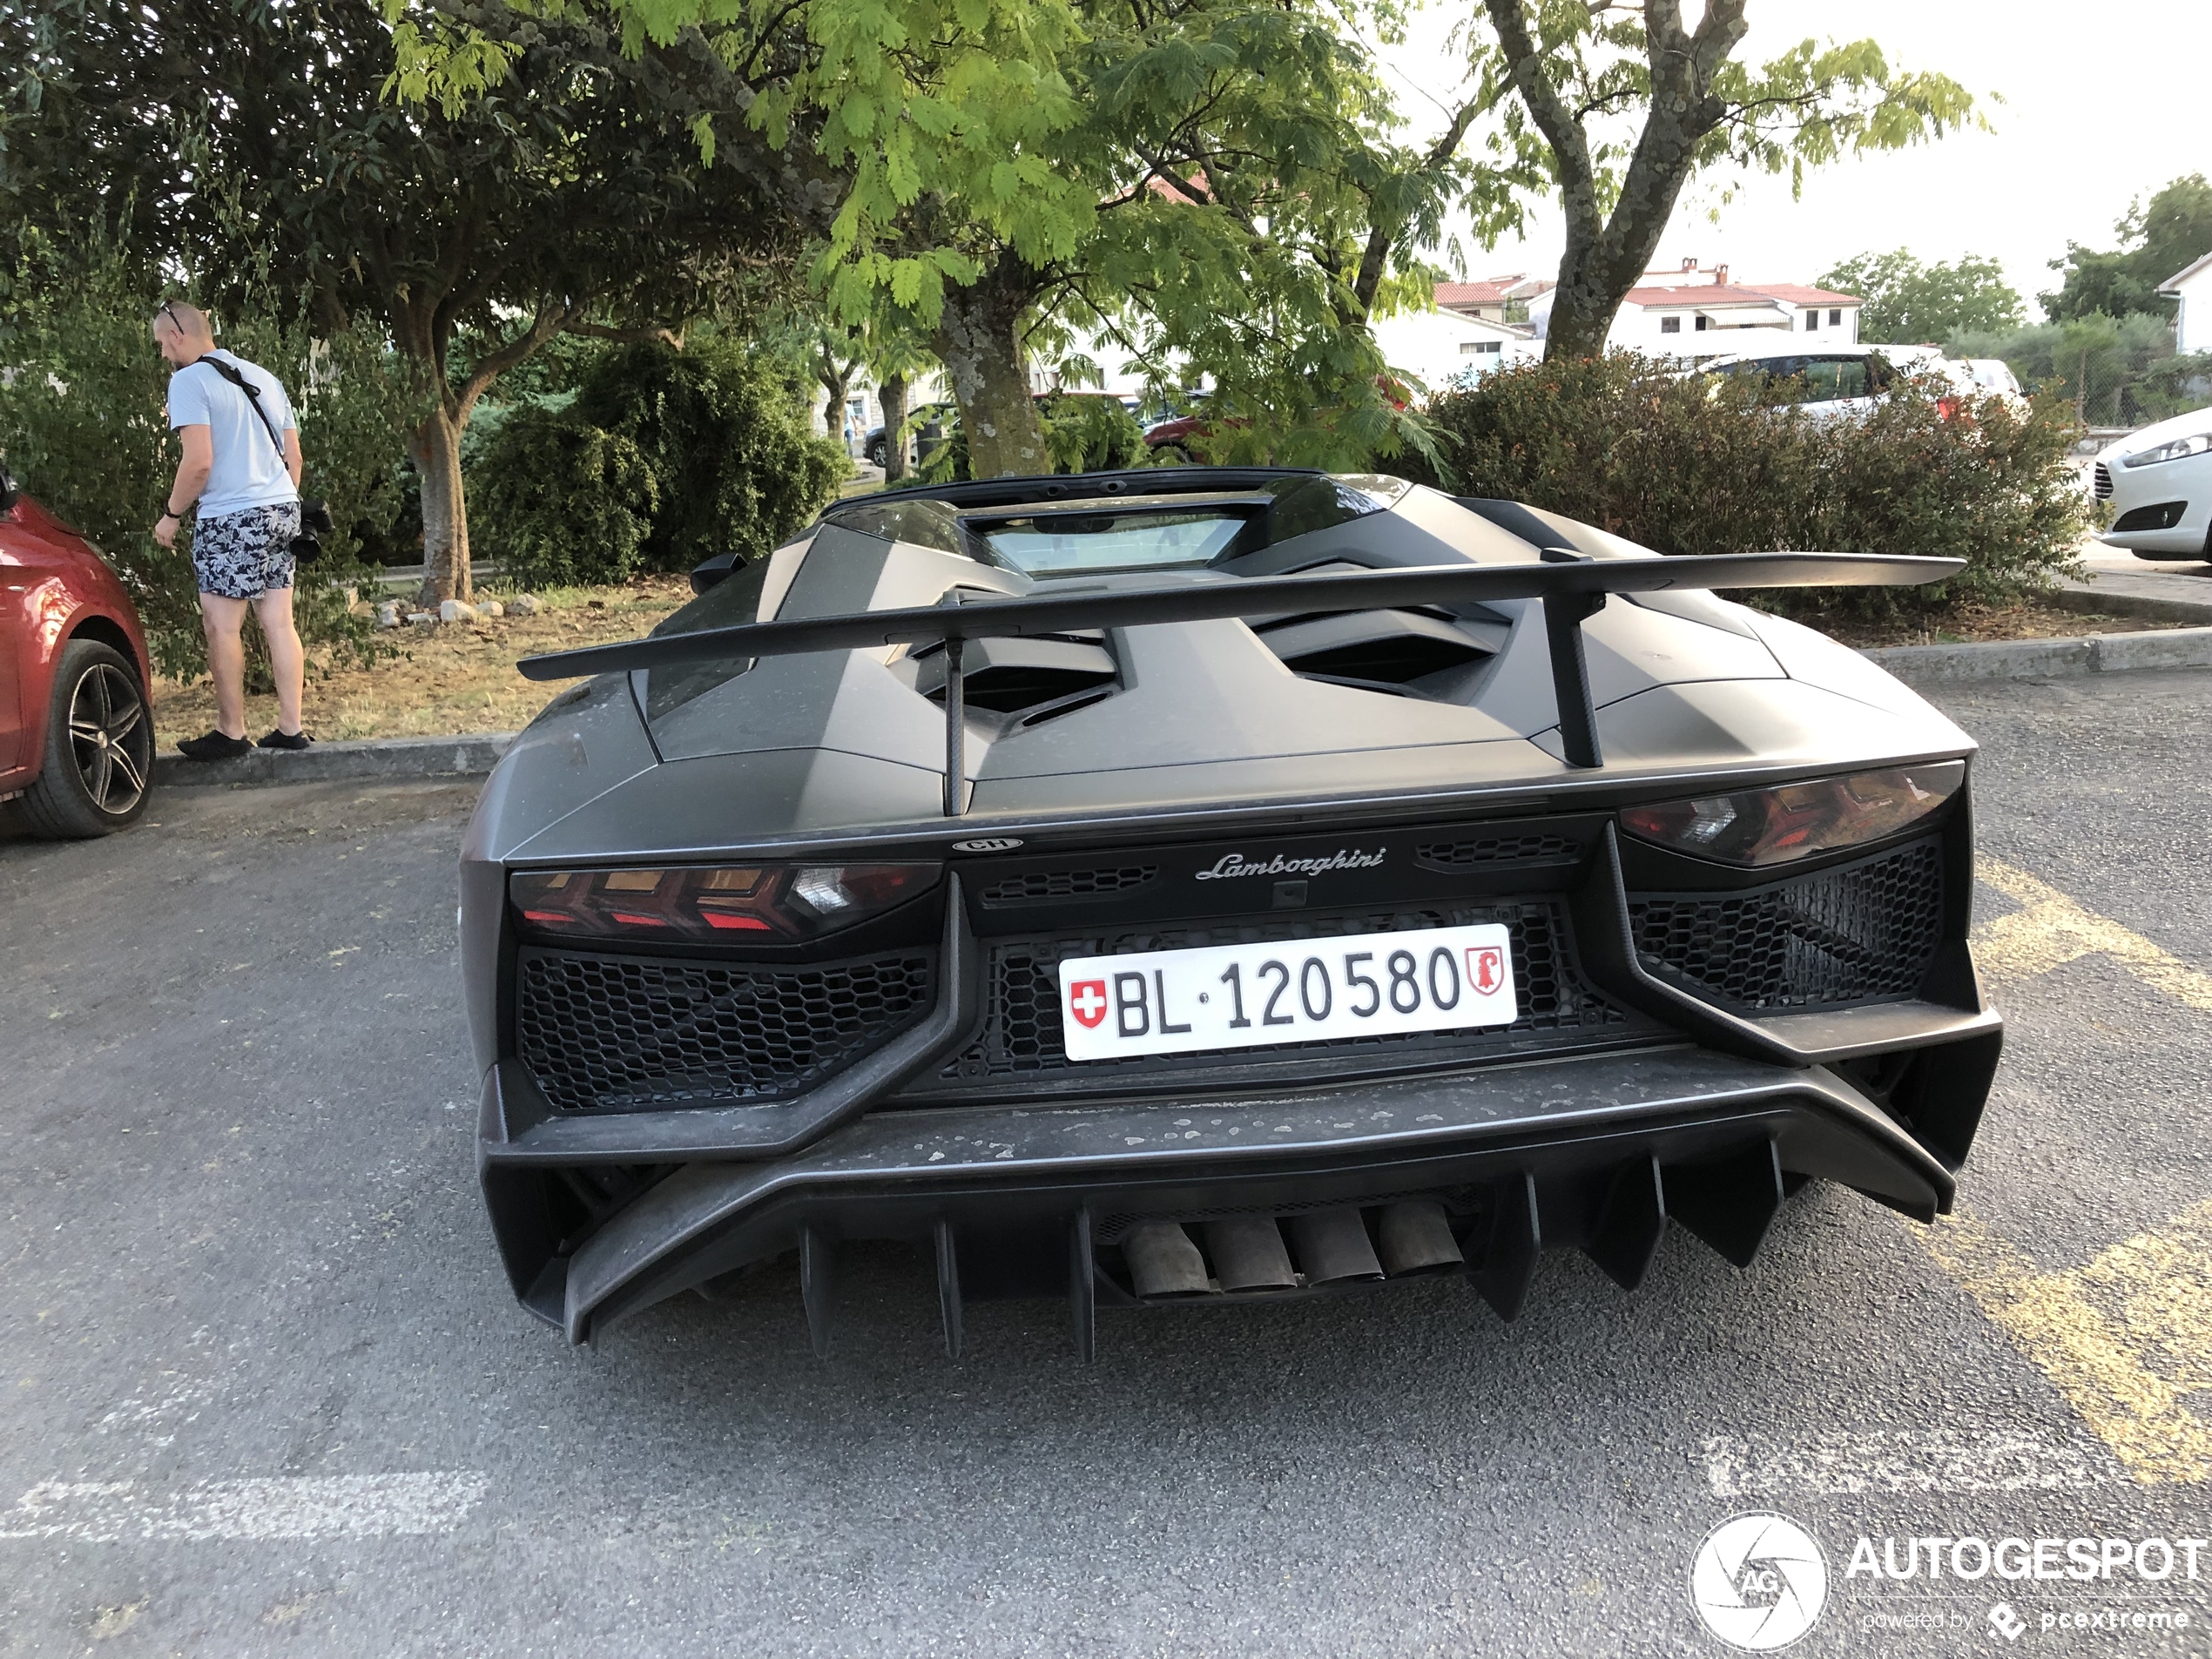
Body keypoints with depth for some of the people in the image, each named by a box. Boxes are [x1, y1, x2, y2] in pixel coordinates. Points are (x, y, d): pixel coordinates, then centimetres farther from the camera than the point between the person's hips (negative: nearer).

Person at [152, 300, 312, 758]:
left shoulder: (189, 381, -8)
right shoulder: (261, 377, 15)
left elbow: (199, 462, -16)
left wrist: (171, 514, -4)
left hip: (231, 519, -8)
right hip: (282, 510, 8)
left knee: (222, 626, 0)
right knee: (279, 623, 7)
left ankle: (231, 732, 4)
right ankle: (290, 728, 9)